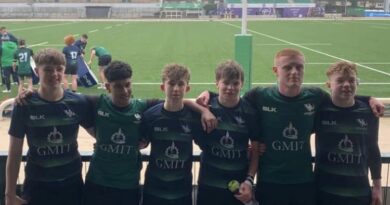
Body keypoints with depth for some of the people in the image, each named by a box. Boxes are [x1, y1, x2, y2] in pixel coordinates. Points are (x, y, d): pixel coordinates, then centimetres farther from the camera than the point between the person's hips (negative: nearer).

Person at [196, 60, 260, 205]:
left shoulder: (249, 112, -6)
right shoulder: (207, 107, -7)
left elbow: (256, 151, 0)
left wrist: (249, 180, -7)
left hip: (238, 184, 0)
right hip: (209, 183, 0)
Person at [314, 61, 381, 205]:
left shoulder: (368, 112, -2)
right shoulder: (320, 110, -9)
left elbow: (372, 150, 7)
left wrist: (377, 186, 9)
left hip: (359, 191, 2)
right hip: (325, 190, -2)